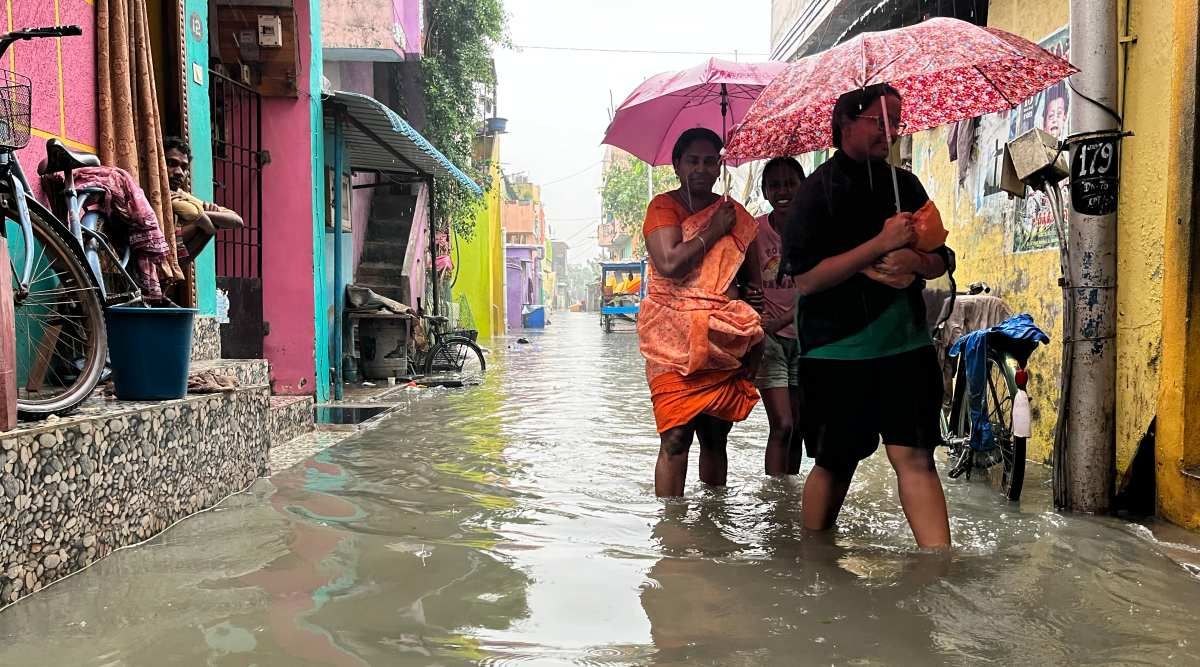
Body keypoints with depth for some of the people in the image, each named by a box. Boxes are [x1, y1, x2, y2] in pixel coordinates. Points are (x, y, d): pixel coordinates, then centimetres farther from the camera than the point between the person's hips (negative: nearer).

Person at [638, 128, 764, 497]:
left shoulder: (734, 213, 14)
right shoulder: (664, 206, 0)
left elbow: (754, 278, 17)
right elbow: (669, 263, -17)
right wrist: (713, 231, -7)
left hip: (724, 342, 5)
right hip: (675, 340, -5)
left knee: (716, 437, 11)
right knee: (676, 439, -11)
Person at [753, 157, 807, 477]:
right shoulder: (755, 231, -6)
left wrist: (781, 321, -22)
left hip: (804, 335, 2)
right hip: (768, 337, -2)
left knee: (797, 427, 10)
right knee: (782, 425, -10)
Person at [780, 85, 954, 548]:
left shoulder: (905, 184, 11)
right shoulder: (819, 189, -5)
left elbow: (941, 260, 14)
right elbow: (806, 279, -15)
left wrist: (915, 260, -10)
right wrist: (880, 245, -20)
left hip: (906, 343, 4)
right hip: (838, 350, -4)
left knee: (915, 457, -3)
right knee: (835, 463, 8)